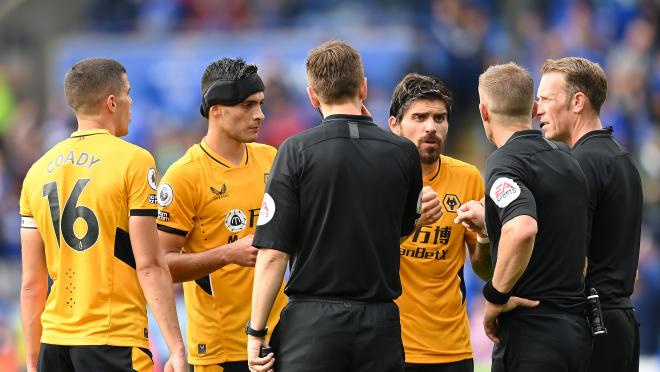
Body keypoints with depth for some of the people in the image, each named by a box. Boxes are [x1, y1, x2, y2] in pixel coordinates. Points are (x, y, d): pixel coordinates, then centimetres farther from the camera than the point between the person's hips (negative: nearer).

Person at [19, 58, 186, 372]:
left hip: (54, 345, 6)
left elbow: (31, 283, 10)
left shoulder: (39, 170, 10)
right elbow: (149, 266, -11)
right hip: (114, 342, -6)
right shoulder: (133, 161, -5)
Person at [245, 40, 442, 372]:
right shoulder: (404, 153, 3)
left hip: (313, 320, -3)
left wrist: (256, 331, -2)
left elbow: (273, 253, -10)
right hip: (380, 322, 3)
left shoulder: (297, 151, -6)